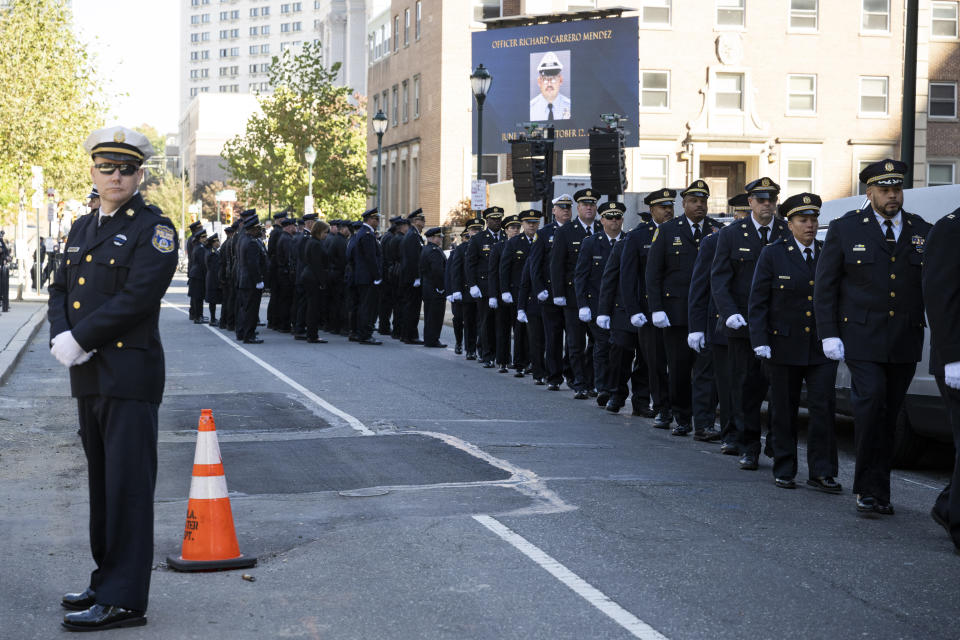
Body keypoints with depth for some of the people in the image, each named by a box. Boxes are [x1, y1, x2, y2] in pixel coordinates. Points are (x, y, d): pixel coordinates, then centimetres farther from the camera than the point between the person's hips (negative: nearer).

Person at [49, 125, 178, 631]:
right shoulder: (82, 228, 16)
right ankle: (107, 577, 27)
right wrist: (60, 337, -7)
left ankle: (123, 599, -2)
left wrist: (80, 339, -17)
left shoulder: (154, 229, -7)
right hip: (88, 376, 7)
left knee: (128, 485, -5)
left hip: (131, 375, -7)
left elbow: (136, 297, -17)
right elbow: (60, 290, 13)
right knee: (101, 482, 15)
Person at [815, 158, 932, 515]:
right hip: (862, 338, -3)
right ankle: (871, 488, -11)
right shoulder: (845, 229, 2)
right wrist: (828, 334, -6)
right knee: (871, 402, -18)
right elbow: (824, 285, 1)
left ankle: (875, 490, 17)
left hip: (905, 343, 3)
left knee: (888, 415, 8)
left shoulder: (923, 232, 10)